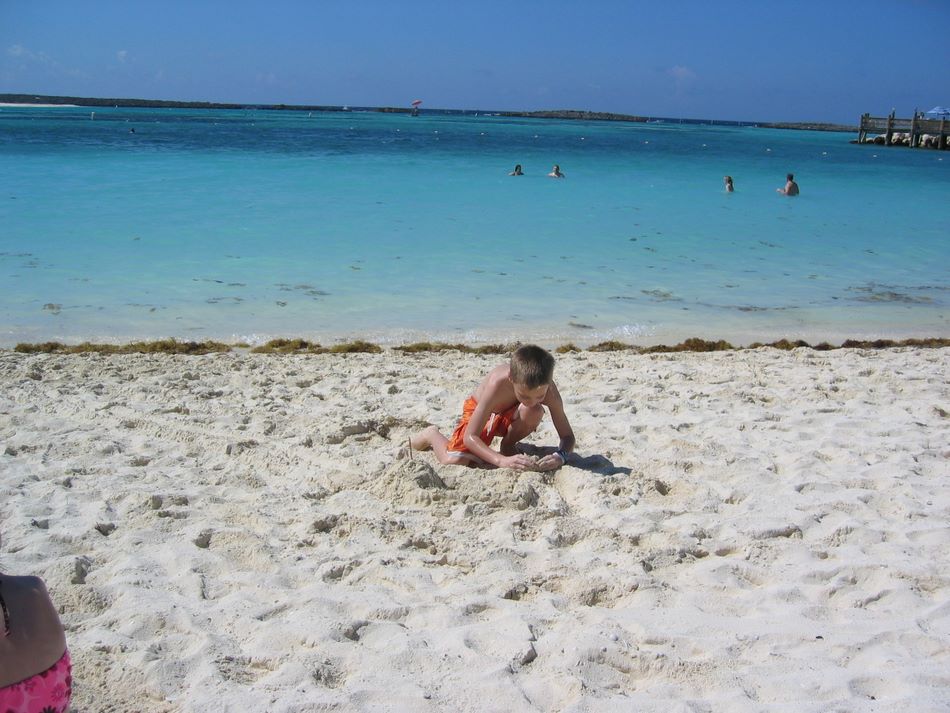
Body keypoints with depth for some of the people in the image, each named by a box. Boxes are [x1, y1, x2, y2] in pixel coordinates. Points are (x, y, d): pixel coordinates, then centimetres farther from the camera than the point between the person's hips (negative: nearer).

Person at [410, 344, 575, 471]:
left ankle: (508, 445, -1)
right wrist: (501, 460, -54)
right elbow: (469, 437, -39)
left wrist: (560, 456, -45)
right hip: (479, 410, -2)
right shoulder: (498, 383, -41)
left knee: (535, 412, -33)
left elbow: (568, 436, -22)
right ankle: (432, 435, 12)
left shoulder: (548, 389, -32)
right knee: (454, 461, -23)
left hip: (509, 414, 2)